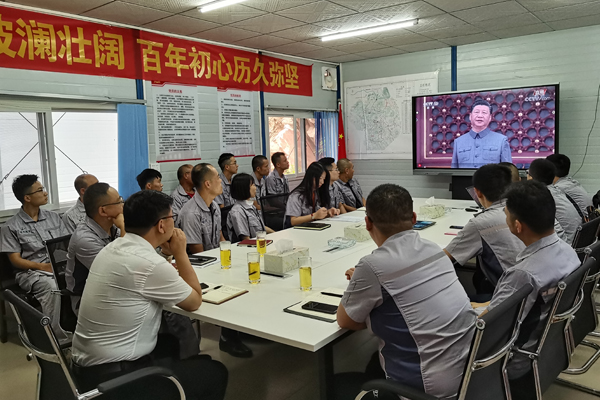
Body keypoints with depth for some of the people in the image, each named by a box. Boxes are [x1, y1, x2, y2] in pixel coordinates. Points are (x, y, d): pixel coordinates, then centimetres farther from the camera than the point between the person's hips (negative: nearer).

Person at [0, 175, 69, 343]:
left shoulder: (53, 217, 14)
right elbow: (15, 260, -2)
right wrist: (43, 267, -16)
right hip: (31, 272, -3)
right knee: (51, 286, -37)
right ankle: (59, 340, -29)